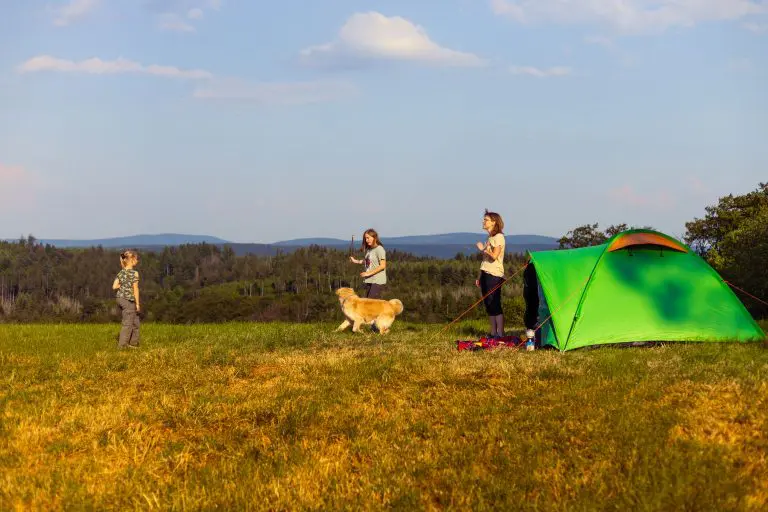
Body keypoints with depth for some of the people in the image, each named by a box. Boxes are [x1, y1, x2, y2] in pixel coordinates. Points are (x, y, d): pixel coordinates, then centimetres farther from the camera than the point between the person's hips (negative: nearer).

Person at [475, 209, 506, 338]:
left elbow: (494, 256, -19)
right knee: (489, 305, 8)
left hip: (494, 275, -9)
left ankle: (500, 334, -11)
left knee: (495, 305, -11)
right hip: (486, 274, 9)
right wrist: (480, 277, 18)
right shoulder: (490, 238, 18)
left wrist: (483, 249, -8)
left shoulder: (498, 237, -8)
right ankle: (493, 333, 12)